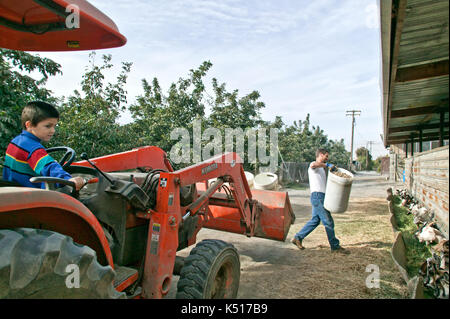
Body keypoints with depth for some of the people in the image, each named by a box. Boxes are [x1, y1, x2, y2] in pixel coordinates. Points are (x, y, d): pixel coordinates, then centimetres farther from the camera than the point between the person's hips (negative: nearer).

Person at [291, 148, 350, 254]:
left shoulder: (321, 168, 26)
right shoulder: (314, 164, -5)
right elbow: (313, 165, -32)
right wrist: (327, 165, -23)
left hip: (321, 197, 10)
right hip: (317, 196, -10)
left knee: (315, 220, 11)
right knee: (328, 222, -5)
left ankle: (298, 238, 16)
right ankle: (335, 246, 4)